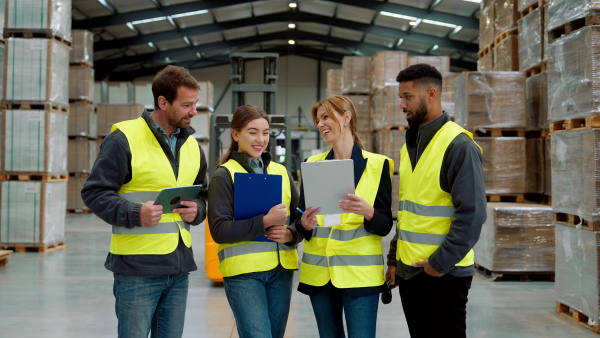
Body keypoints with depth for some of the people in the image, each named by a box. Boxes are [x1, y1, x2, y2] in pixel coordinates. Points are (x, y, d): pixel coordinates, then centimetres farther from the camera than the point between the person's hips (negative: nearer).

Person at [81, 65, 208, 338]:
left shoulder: (192, 145, 13)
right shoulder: (124, 139, -9)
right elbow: (94, 192, -9)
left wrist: (197, 210, 0)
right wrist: (134, 214, -23)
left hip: (179, 267, 6)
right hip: (137, 267, -6)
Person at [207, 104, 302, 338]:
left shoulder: (280, 171, 12)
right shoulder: (224, 175, -4)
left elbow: (300, 217, 14)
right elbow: (219, 230, -12)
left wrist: (290, 234, -8)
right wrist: (265, 221, -20)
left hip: (281, 269, 5)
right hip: (243, 271, -5)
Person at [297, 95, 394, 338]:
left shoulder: (377, 164, -2)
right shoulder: (312, 164, 10)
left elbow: (385, 224, -3)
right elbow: (300, 220, 9)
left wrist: (368, 211, -23)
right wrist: (305, 224, -13)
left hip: (360, 272, -4)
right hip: (319, 271, 4)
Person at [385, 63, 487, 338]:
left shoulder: (458, 145, -13)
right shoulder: (409, 146, 12)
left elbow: (472, 214, -18)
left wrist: (440, 264, -17)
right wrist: (394, 259, 13)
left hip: (443, 273, -7)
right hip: (408, 270, 7)